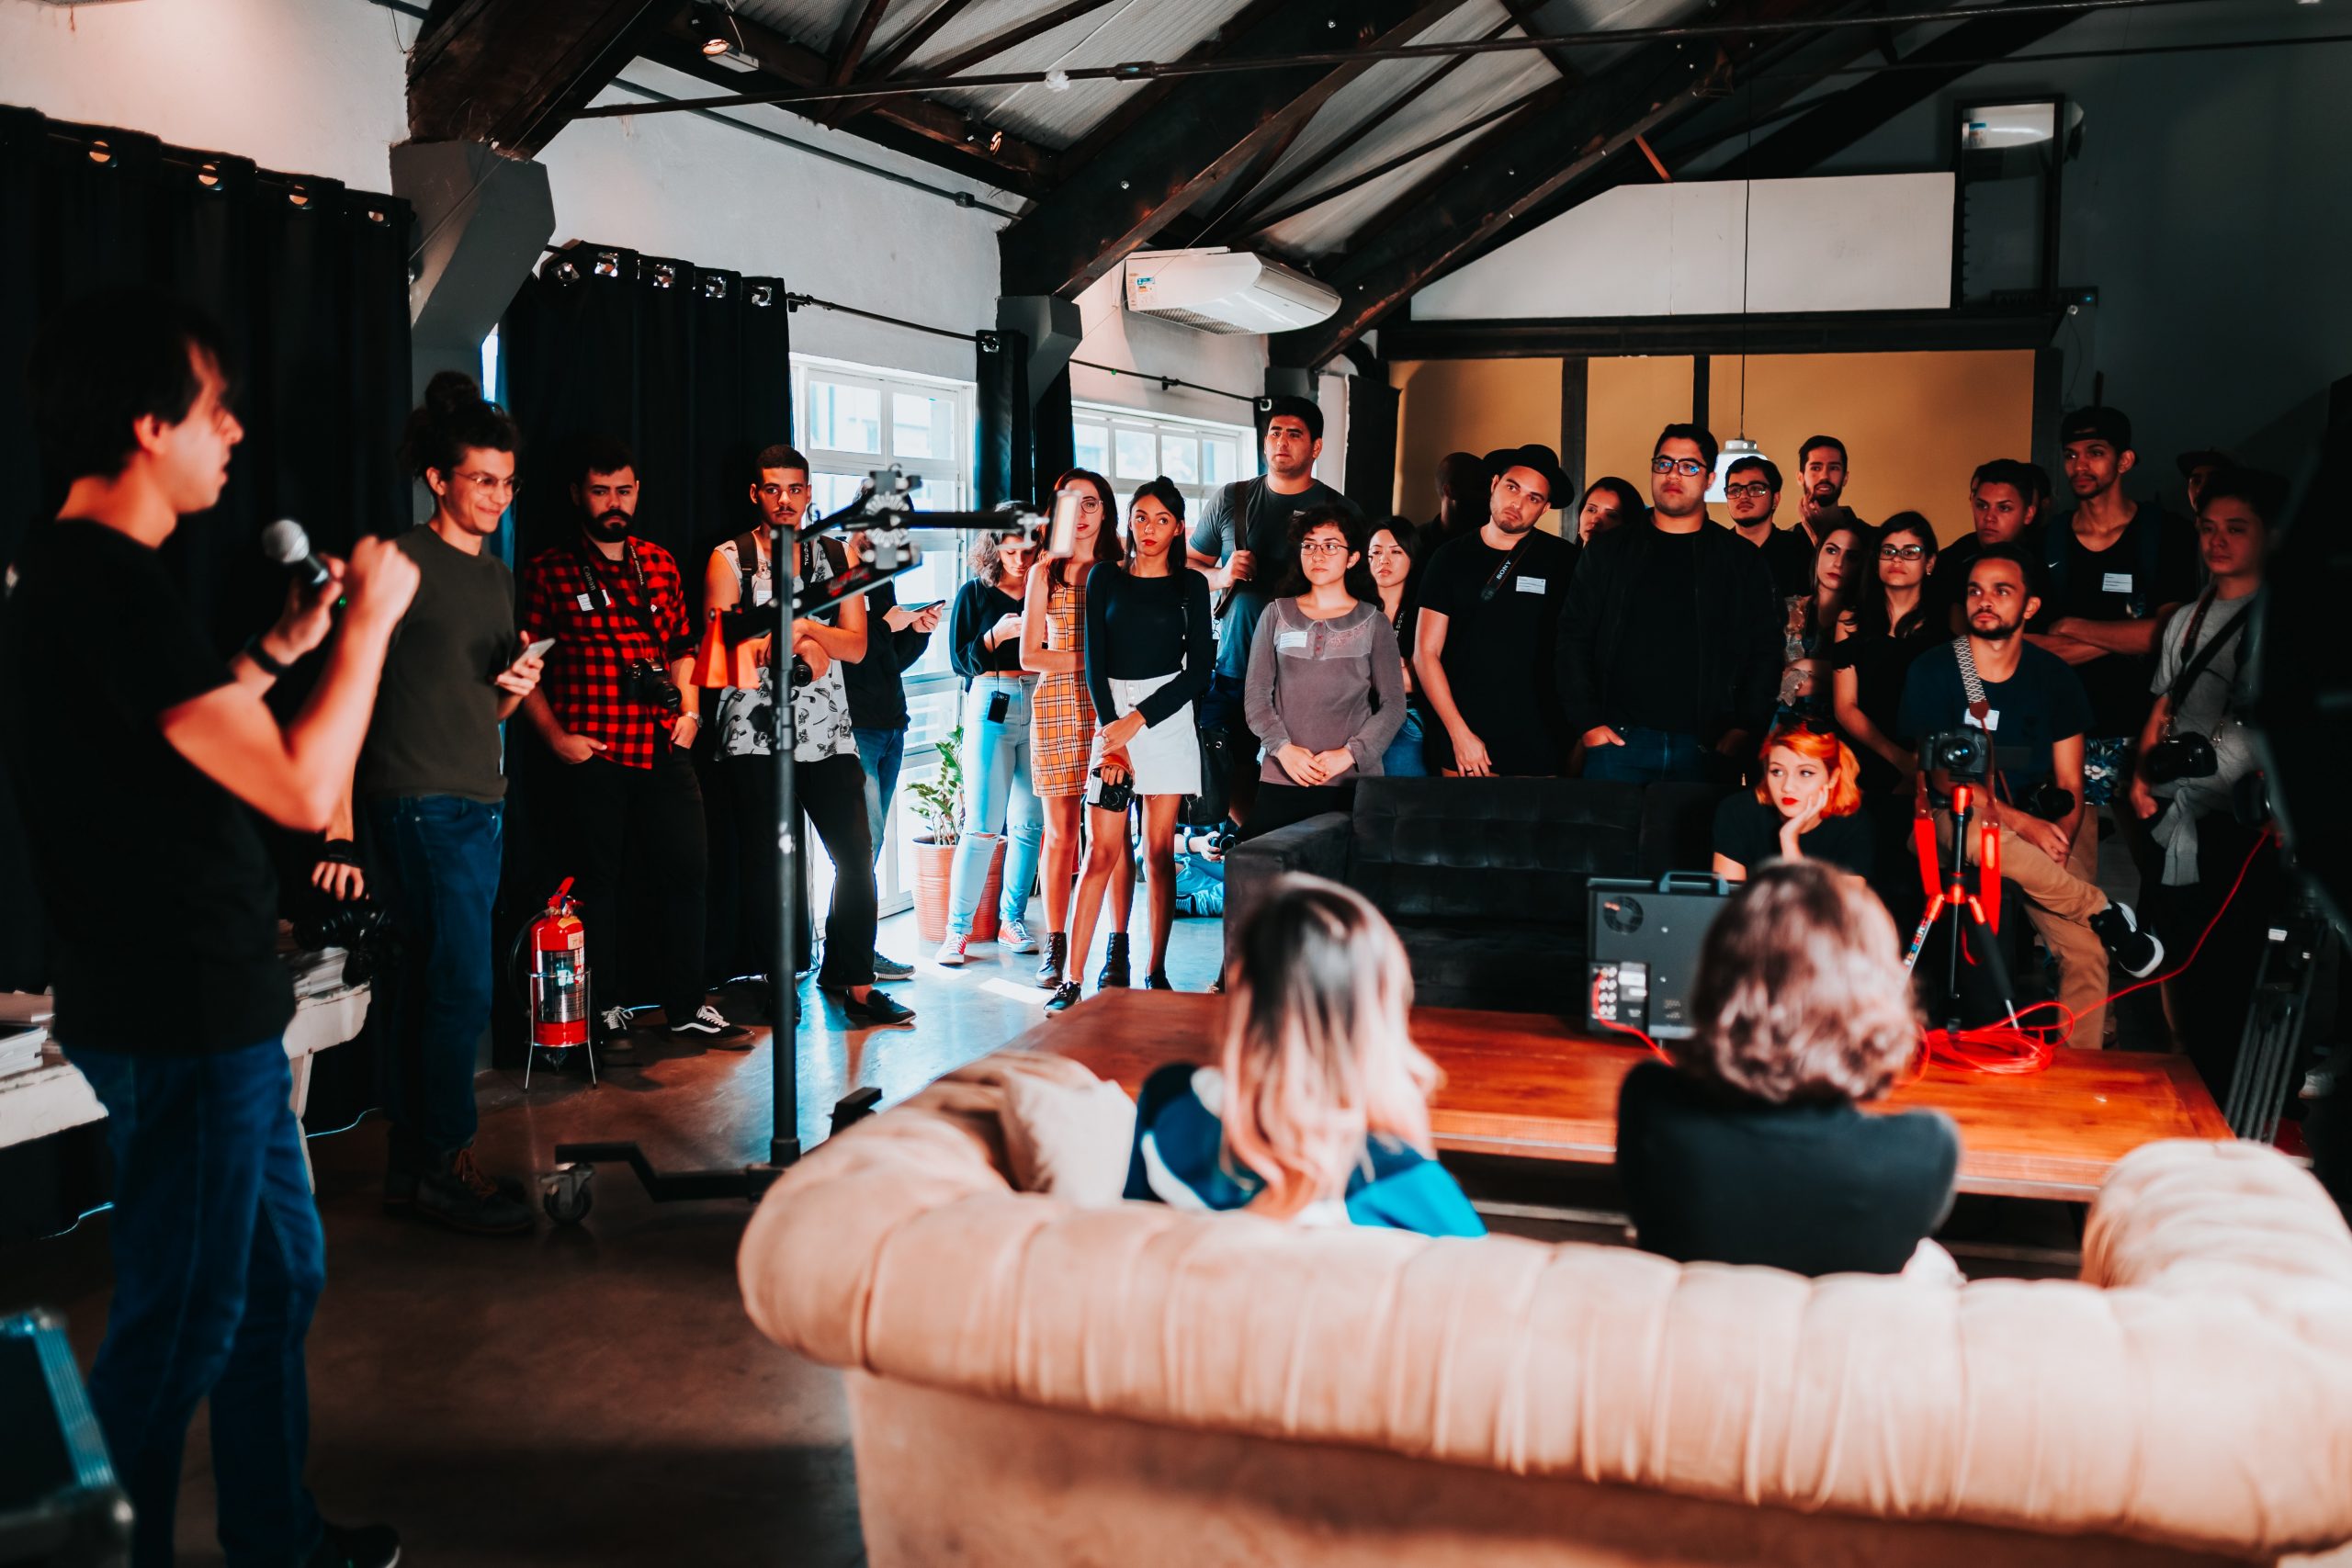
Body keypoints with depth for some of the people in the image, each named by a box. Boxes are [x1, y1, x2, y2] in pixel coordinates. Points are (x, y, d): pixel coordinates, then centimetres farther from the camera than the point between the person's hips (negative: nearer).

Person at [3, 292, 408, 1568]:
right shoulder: (114, 584, -22)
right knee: (178, 1330, 2)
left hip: (207, 1007, 11)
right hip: (181, 1026, -11)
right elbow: (302, 790, -24)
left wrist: (276, 650, 18)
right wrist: (369, 623, -13)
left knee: (279, 1276, 21)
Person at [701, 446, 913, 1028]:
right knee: (768, 865, 1)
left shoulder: (838, 555, 12)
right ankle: (780, 985, 13)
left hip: (827, 731, 2)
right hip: (754, 734, -2)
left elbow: (855, 646, 5)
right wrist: (799, 644, -12)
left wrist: (800, 626, -11)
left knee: (856, 856, -3)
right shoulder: (730, 559, 4)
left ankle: (854, 982, 7)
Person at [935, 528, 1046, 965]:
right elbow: (961, 661, 0)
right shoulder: (973, 594, 6)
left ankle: (1011, 921, 14)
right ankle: (957, 930, -2)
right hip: (991, 707, -3)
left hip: (1038, 706, 3)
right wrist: (996, 636, -14)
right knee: (983, 825, -7)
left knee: (1029, 822, 3)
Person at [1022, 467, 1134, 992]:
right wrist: (1089, 659, -7)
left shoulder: (1121, 571, 10)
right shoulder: (1045, 573, 11)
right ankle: (1056, 950, 8)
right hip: (1057, 707, 1)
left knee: (1115, 833, -4)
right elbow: (1030, 655, 5)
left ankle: (1117, 953, 1)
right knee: (1061, 832, 1)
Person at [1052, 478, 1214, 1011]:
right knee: (1103, 851, -6)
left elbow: (1199, 670, 0)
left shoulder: (1191, 585, 6)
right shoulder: (1105, 581, 9)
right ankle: (1071, 979, -6)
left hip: (1167, 716, 0)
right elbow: (1094, 662, 4)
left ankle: (1156, 972, 9)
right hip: (1111, 715, 0)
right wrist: (1110, 734, -9)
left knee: (1160, 850, 1)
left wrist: (1138, 721, -8)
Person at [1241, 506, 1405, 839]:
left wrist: (1349, 755, -9)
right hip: (1281, 778, 1)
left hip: (1354, 780, -1)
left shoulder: (1373, 622, 8)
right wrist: (1283, 748, -8)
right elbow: (1255, 693, 8)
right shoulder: (1277, 614, 12)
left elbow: (1393, 704, 4)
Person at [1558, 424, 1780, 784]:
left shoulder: (1743, 559, 10)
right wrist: (1587, 722, -3)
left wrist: (1744, 728, -4)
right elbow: (1573, 636, 7)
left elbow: (1766, 650, 7)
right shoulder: (1612, 551, 11)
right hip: (1620, 740, 0)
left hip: (1706, 749, 0)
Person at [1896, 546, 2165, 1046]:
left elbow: (2069, 786, 3)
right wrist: (2021, 823, -22)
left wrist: (2057, 844, -17)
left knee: (2086, 951, -21)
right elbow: (1942, 776, -9)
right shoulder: (1933, 672, -3)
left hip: (2041, 830, 2)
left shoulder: (2054, 677, 4)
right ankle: (2105, 914, -20)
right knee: (1972, 827, -38)